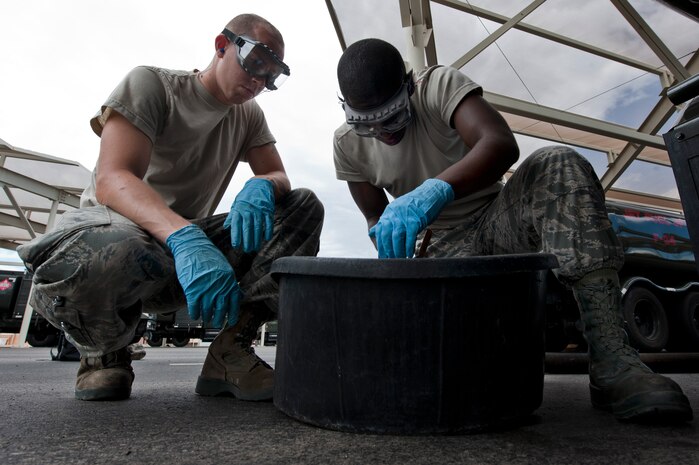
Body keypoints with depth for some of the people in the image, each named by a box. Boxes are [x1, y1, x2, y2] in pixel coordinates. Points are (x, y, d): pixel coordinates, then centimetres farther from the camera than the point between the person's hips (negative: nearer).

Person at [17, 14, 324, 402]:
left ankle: (230, 352, -19)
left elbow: (280, 178, 1)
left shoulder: (249, 116, 10)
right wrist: (184, 237, -41)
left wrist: (262, 187, -26)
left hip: (191, 240, 5)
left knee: (304, 207, -13)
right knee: (103, 260, -42)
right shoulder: (152, 84, -7)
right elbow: (111, 179, -22)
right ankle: (107, 351, -4)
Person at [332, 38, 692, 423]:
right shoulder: (348, 144, -4)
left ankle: (611, 361, -33)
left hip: (496, 217, -1)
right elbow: (376, 218, 2)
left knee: (560, 165, -33)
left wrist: (437, 189, -52)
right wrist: (393, 241, -21)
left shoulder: (439, 84, -15)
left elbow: (502, 144, -34)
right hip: (444, 245, 2)